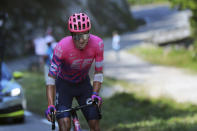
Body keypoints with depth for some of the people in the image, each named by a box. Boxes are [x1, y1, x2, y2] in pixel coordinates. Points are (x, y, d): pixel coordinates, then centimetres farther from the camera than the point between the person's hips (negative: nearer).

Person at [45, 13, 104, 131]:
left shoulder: (97, 44, -24)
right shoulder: (62, 47, -32)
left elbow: (98, 72, -12)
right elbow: (51, 78, -29)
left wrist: (95, 94, -27)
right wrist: (50, 105, -38)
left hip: (83, 83, 3)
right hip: (64, 84, -3)